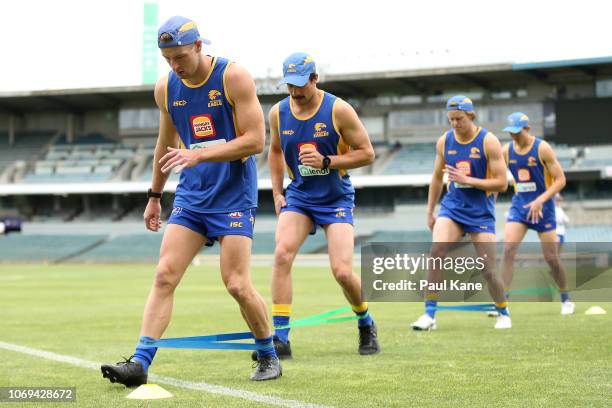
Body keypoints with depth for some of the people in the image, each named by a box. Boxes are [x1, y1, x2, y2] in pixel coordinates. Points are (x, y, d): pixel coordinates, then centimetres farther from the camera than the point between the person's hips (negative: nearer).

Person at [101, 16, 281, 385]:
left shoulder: (233, 77, -12)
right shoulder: (166, 88, 5)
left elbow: (255, 140, -16)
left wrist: (198, 155, -23)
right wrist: (155, 196, 22)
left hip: (234, 197, -5)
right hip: (191, 197, 5)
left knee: (237, 284, -8)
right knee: (164, 275, -6)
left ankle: (270, 357, 13)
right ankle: (140, 363, -7)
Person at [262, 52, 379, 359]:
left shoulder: (338, 110, -13)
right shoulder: (278, 113, -1)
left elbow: (367, 153, -9)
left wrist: (326, 162, -22)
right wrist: (277, 193, 8)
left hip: (336, 198, -3)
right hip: (298, 195, 3)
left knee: (342, 271, -12)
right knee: (282, 253, -21)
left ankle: (366, 324, 20)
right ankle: (280, 338, -17)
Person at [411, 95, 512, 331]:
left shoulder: (488, 142, -10)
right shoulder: (444, 141, 3)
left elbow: (501, 183, -12)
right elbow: (437, 177, 16)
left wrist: (467, 180, -21)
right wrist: (430, 211, 15)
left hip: (480, 211, -3)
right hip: (452, 205, 3)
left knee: (487, 270, -2)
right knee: (436, 252, -21)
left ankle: (503, 313, 25)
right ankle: (429, 315, -17)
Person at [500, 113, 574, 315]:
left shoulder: (542, 148, -13)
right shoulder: (506, 150, 0)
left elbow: (560, 180, -14)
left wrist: (540, 200, -24)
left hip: (543, 206, -3)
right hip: (519, 204, 3)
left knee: (551, 257, 3)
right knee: (508, 249, -15)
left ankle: (565, 298, 25)